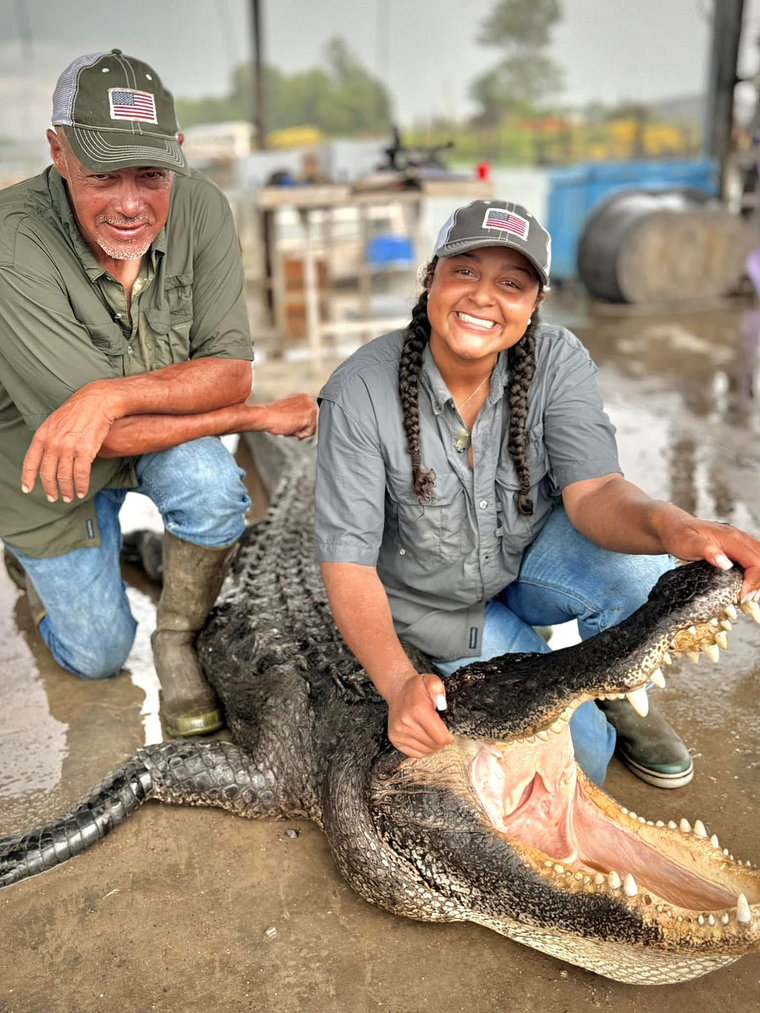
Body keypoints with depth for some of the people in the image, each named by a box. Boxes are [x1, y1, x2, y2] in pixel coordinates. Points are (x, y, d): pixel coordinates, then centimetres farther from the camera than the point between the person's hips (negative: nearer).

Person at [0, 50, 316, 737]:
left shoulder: (200, 207, -21)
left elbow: (231, 370, -23)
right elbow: (110, 438, -34)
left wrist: (111, 394, -40)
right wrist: (263, 416, -29)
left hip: (162, 429, 2)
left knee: (211, 486, -34)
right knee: (97, 655, 10)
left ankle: (178, 642, -2)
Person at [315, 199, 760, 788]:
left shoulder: (558, 359, -16)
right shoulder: (361, 392, -25)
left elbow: (590, 490, -27)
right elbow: (348, 561, -27)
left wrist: (670, 527, -51)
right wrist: (400, 685, -43)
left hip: (532, 556, 3)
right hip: (438, 602, -2)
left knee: (640, 571, -30)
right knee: (582, 753, -14)